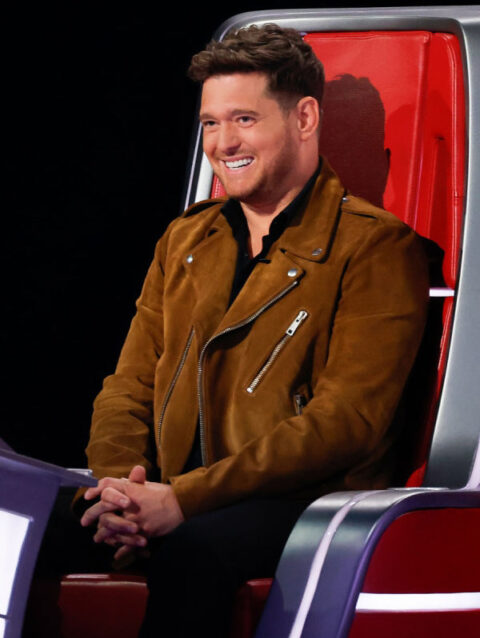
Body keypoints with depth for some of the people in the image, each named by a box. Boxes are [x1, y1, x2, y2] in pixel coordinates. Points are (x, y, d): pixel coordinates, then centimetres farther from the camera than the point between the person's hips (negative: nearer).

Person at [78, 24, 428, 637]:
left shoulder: (375, 246, -1)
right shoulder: (183, 240, 22)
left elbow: (348, 420, -12)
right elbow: (129, 387, 17)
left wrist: (184, 499, -20)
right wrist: (119, 482, -8)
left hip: (311, 501, -6)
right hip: (166, 497, 6)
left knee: (194, 548, -38)